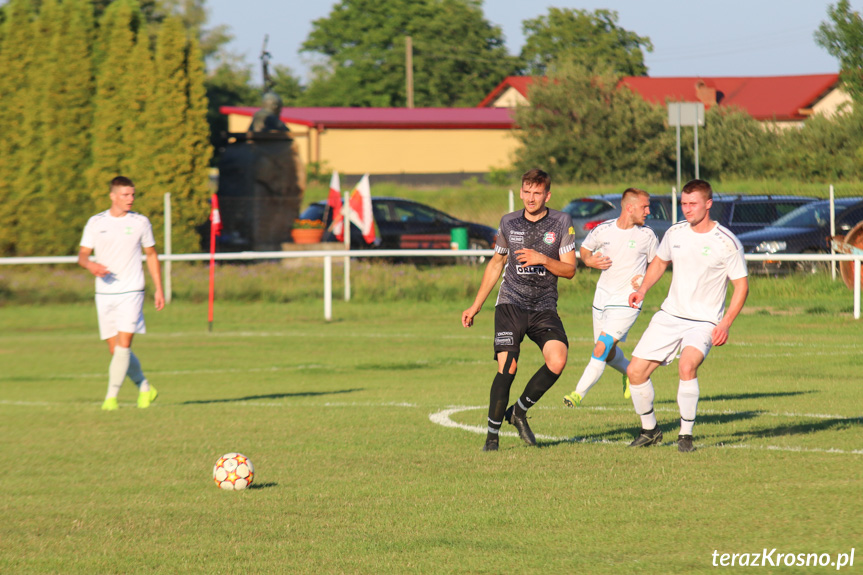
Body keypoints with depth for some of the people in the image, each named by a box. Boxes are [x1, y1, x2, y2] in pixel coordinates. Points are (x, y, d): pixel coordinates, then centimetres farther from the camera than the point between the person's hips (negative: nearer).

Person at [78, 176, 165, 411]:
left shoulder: (140, 222, 3)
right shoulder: (95, 223, 5)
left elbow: (151, 255, 12)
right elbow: (82, 255, 7)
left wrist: (159, 289, 8)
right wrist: (90, 265, -17)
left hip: (131, 292, -2)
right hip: (104, 294, 2)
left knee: (123, 344, -15)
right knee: (115, 349, 3)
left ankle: (111, 396, -13)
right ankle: (144, 387, 22)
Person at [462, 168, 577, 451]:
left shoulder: (561, 222, 2)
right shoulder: (509, 223, 7)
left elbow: (569, 269, 0)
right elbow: (496, 263, 22)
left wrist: (543, 260, -19)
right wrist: (476, 305, 22)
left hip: (544, 308, 0)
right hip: (511, 303, 0)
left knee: (557, 361, -20)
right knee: (508, 367, -16)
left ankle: (519, 412, 3)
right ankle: (492, 435, -5)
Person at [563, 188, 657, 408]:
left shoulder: (647, 236, -4)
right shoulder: (603, 230, -2)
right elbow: (584, 248, 15)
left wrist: (645, 280, -9)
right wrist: (589, 260, -7)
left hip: (627, 301, -3)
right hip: (603, 297, 3)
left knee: (601, 348, -16)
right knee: (609, 353, 13)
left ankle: (579, 394, -10)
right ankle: (629, 372, 46)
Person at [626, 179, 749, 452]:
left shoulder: (726, 243, -12)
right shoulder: (675, 233, 3)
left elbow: (741, 286, -8)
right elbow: (660, 262, 23)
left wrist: (725, 324, -19)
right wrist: (642, 290, 6)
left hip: (704, 322, -5)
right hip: (669, 316, 5)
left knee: (687, 365, -32)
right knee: (635, 371, -1)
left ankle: (686, 435, -18)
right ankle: (649, 430, 21)